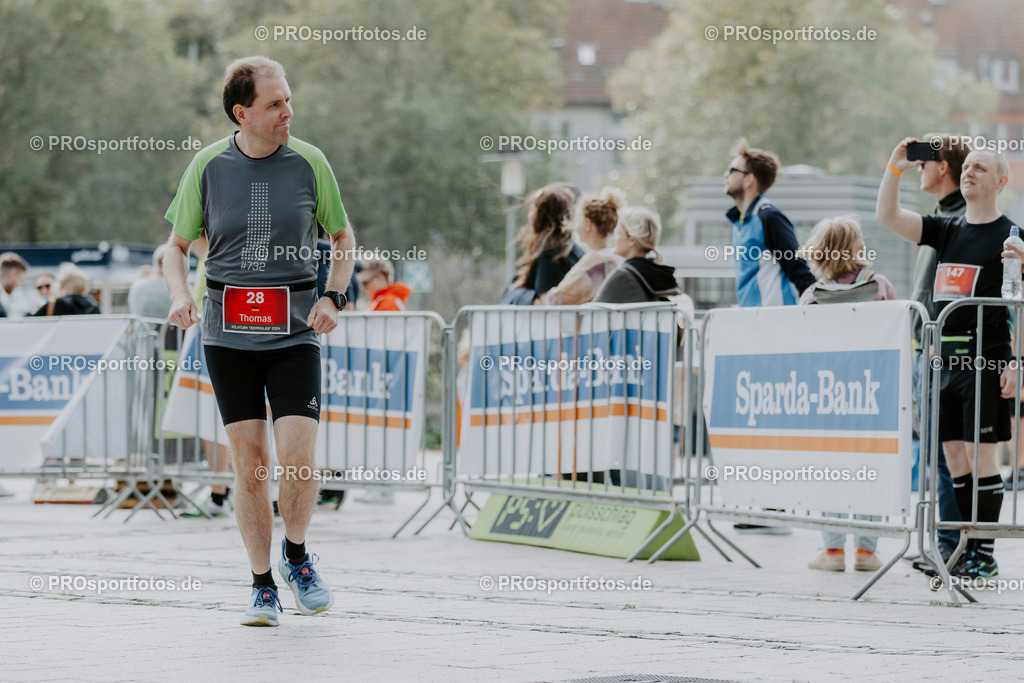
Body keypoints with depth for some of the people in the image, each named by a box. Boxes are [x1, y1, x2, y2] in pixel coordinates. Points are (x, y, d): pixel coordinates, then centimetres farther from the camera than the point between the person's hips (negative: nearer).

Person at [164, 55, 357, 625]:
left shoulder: (309, 162, 0)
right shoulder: (208, 166, 0)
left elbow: (344, 238, 11)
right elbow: (177, 244, 11)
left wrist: (333, 298, -4)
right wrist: (181, 294, -9)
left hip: (294, 332, 0)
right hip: (228, 332, 0)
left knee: (299, 460, -11)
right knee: (252, 462, -1)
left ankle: (296, 556, 17)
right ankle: (263, 585, 12)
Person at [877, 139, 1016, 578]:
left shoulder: (1008, 236, -2)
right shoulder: (948, 230, 15)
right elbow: (887, 217, 10)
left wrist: (1016, 361, -15)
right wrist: (895, 167, -2)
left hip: (985, 360, -6)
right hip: (944, 357, 6)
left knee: (981, 454, -6)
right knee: (953, 455, 6)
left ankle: (986, 555, -2)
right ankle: (968, 549, 12)